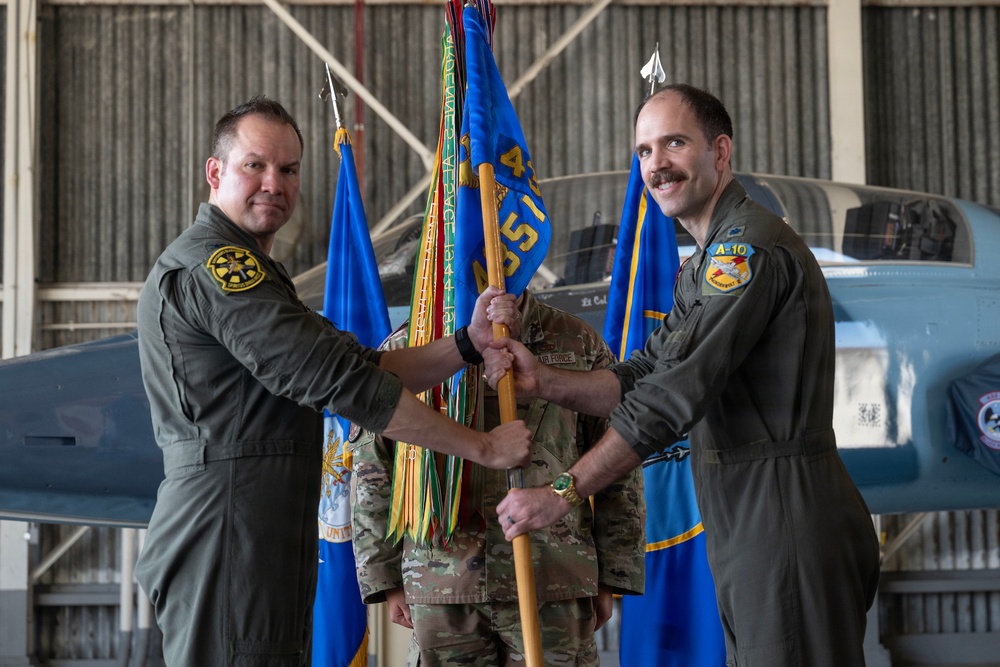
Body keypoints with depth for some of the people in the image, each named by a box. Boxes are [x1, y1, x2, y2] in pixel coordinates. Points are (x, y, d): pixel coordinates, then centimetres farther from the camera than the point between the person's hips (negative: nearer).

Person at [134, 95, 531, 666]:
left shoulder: (248, 274, 23)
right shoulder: (211, 263, -11)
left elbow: (362, 366, 13)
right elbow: (340, 381, -17)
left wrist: (469, 344, -2)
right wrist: (484, 447, -11)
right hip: (226, 554, -10)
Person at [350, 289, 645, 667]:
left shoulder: (580, 345, 6)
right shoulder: (404, 349, 7)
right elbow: (371, 477, 10)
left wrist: (609, 578, 5)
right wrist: (386, 580, 7)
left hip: (553, 589, 0)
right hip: (441, 588, 1)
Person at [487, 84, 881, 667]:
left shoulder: (751, 245, -14)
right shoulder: (704, 267, 22)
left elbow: (676, 394, -20)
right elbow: (643, 377, 13)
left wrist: (563, 492, -18)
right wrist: (544, 381, -4)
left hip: (788, 524, -10)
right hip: (748, 530, 10)